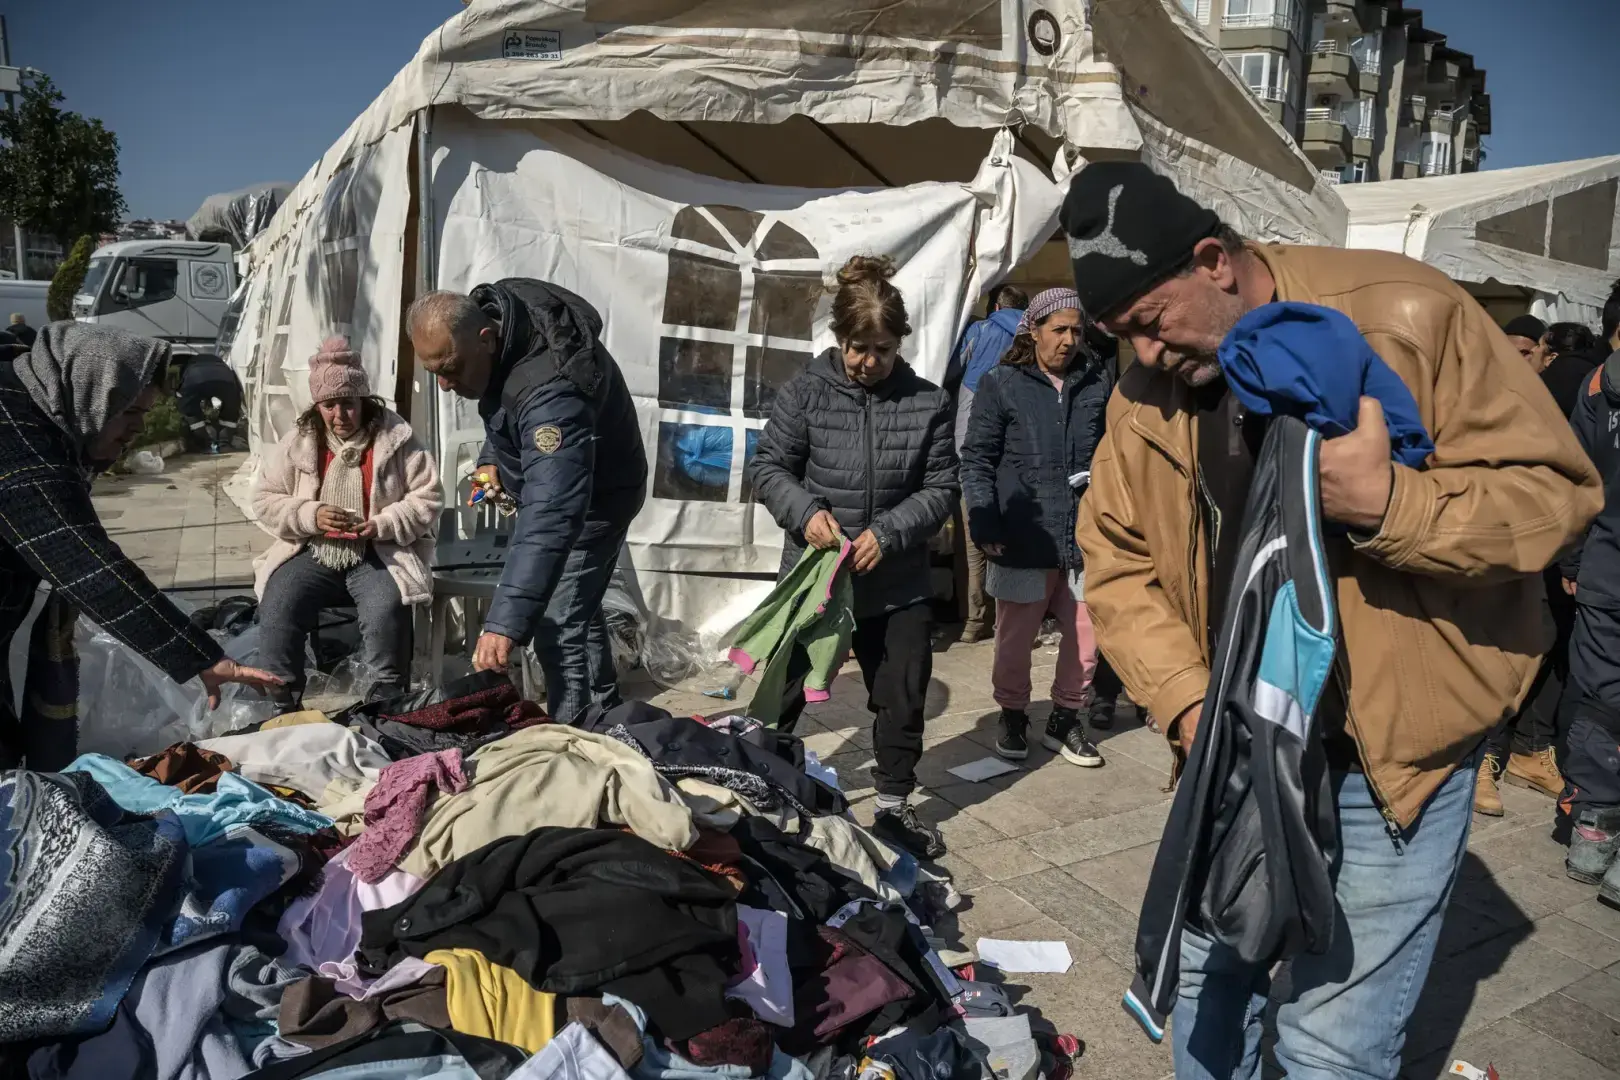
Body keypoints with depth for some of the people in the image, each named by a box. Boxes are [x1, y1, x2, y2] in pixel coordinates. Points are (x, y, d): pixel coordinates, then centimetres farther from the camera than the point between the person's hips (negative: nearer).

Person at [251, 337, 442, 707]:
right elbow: (264, 500, 8)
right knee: (276, 610, -23)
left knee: (385, 612, -32)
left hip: (379, 555, -3)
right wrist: (310, 517, -12)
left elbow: (427, 499, -3)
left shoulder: (396, 438, -2)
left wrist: (381, 525, -17)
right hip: (313, 552, 3)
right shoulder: (297, 441, 6)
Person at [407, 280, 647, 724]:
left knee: (558, 630, -13)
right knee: (577, 610, 21)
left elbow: (551, 517, -50)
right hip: (554, 482, 10)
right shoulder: (488, 308, -15)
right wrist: (492, 457, -1)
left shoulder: (549, 391, -42)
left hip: (594, 497, -9)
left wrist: (506, 624, -55)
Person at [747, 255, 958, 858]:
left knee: (903, 697, 12)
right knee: (784, 692, 13)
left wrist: (888, 533, -17)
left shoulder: (928, 403, -4)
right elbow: (768, 467, -3)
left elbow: (941, 489, -2)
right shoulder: (806, 391, -7)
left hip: (898, 583, 2)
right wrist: (805, 511, -21)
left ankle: (894, 806, 32)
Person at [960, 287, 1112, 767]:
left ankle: (1065, 719, 28)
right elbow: (977, 460, -1)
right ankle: (1012, 717, 30)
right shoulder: (1002, 384, 0)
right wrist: (985, 525, -8)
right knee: (1015, 637, 9)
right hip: (1024, 538, -2)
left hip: (1087, 538, 3)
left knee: (1087, 635, 7)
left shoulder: (1098, 382, 8)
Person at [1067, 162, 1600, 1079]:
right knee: (1208, 978, 19)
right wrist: (1189, 703, -11)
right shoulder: (1147, 392, -2)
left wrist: (1389, 504, -31)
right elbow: (1116, 563, 2)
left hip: (1395, 753, -4)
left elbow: (1553, 489, -12)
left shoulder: (1406, 315, -15)